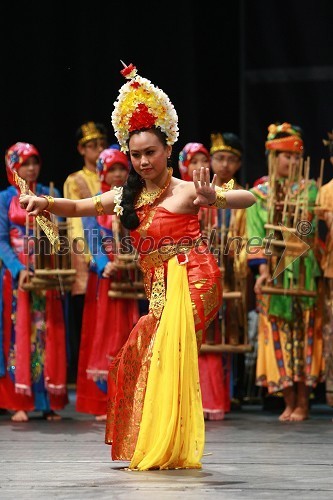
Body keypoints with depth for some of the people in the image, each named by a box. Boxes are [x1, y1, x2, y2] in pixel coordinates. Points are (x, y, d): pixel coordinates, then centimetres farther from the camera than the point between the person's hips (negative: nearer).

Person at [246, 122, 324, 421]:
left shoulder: (309, 189, 7)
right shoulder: (259, 194, 7)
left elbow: (309, 227, -2)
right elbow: (256, 234, 0)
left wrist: (295, 200, -14)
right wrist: (263, 268, -10)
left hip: (303, 271, -1)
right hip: (273, 273, 1)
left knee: (304, 331, -3)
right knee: (278, 335, -1)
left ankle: (302, 402, 1)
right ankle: (289, 403, 5)